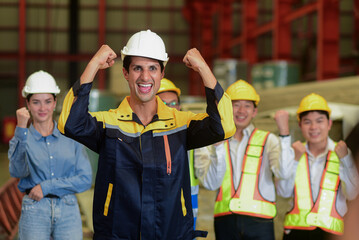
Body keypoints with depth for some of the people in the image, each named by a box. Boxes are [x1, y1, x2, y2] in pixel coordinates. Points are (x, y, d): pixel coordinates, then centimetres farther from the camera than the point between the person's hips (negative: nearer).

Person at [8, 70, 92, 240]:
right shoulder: (21, 138, 6)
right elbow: (18, 171, -14)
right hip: (34, 211, -1)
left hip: (68, 211, 1)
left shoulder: (71, 137, 7)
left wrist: (47, 186, -8)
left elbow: (86, 179, 1)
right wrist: (21, 128, -19)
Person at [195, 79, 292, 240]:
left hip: (258, 221, -2)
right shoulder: (214, 142, 12)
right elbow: (210, 184, -2)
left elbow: (283, 172, -12)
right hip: (225, 221, 2)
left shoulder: (267, 140, 7)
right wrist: (218, 148, -12)